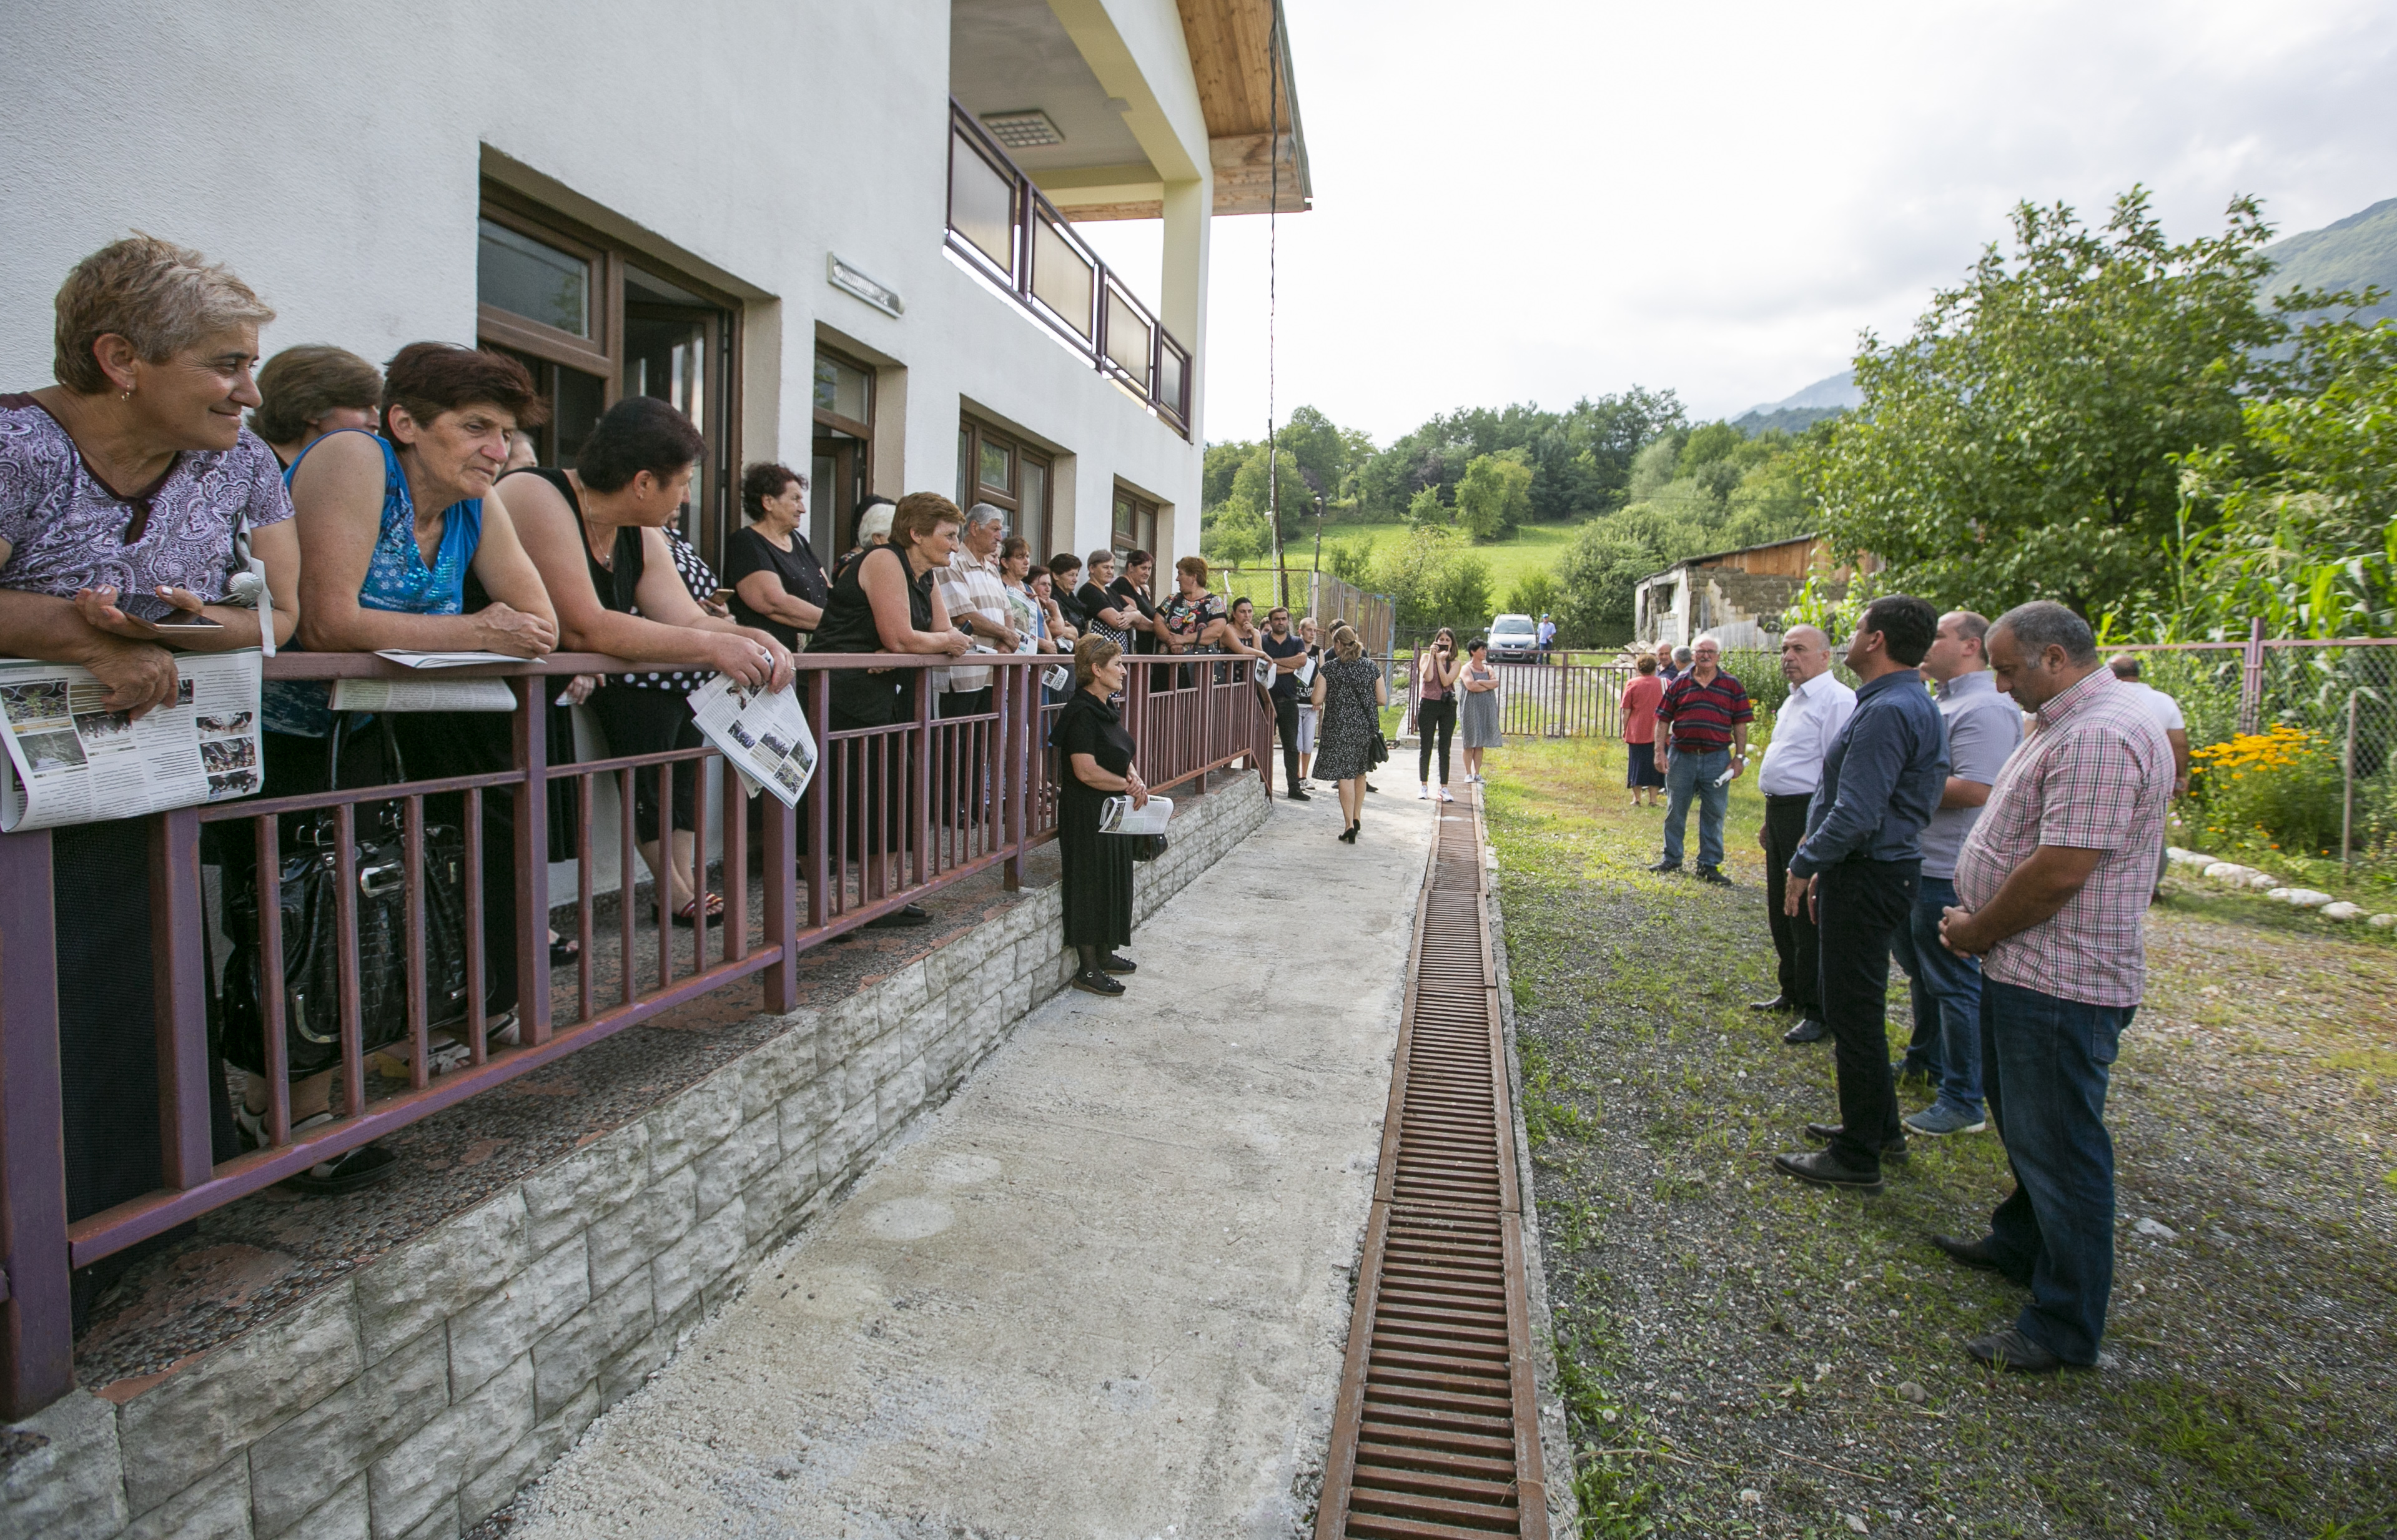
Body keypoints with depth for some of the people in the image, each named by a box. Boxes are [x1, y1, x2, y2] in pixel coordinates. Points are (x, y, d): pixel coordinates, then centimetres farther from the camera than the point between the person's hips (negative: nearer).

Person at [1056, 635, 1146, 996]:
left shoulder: (1106, 709, 11)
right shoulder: (1081, 713, -19)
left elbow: (1122, 757, 19)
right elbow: (1086, 771, -26)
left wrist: (1133, 776, -3)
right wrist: (1129, 785, -16)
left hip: (1112, 810, 10)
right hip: (1086, 813, -10)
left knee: (1113, 880, 16)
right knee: (1090, 883, -3)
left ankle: (1105, 954, 29)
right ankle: (1088, 968, 6)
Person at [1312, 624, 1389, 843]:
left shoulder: (1329, 668, -6)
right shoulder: (1370, 667, 2)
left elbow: (1317, 699, -9)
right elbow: (1383, 700, 2)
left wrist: (1321, 704, 13)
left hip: (1339, 727, -4)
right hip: (1366, 727, 4)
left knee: (1345, 776, -3)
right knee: (1360, 773, 18)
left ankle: (1350, 824, -7)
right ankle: (1357, 818, 27)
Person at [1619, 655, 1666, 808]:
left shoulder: (1632, 683, -4)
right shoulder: (1663, 684, 2)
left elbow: (1626, 711, -5)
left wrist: (1625, 730, 4)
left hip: (1636, 732, -2)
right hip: (1657, 733, 2)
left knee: (1637, 763, 7)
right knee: (1654, 763, 8)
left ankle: (1637, 798, 10)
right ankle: (1653, 799, 7)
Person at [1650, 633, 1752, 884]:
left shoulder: (1732, 686, 3)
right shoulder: (1679, 684, 5)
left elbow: (1740, 724, 3)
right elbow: (1664, 720, 5)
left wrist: (1739, 756, -2)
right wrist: (1660, 751, -3)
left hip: (1717, 759, -1)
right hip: (1681, 757, 1)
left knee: (1714, 814, 5)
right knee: (1675, 811, 9)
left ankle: (1709, 865, 14)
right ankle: (1672, 860, 22)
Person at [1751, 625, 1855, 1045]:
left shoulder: (1837, 700, -14)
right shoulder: (1793, 700, 18)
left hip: (1810, 816, -10)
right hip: (1779, 812, 10)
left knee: (1807, 915, -5)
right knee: (1780, 911, 18)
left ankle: (1818, 1012, 5)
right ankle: (1792, 993, 32)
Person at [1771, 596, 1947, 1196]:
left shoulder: (1886, 712, -22)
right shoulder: (1909, 704, 13)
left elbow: (1856, 814, -26)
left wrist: (1805, 864, -13)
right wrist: (1824, 867, 19)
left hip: (1867, 877, -11)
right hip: (1874, 870, 11)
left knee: (1854, 1014, -1)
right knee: (1858, 1006, 21)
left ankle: (1858, 1158, 10)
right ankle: (1878, 1127, 34)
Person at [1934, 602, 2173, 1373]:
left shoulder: (2099, 736, -23)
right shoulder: (2062, 723, 12)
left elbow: (2060, 870, -27)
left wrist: (1976, 932, -13)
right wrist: (1978, 920, 9)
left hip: (2061, 985, -11)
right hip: (2023, 967, 11)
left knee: (2058, 1148, 1)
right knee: (2022, 1122, 25)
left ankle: (2066, 1328, 13)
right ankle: (2021, 1243, 43)